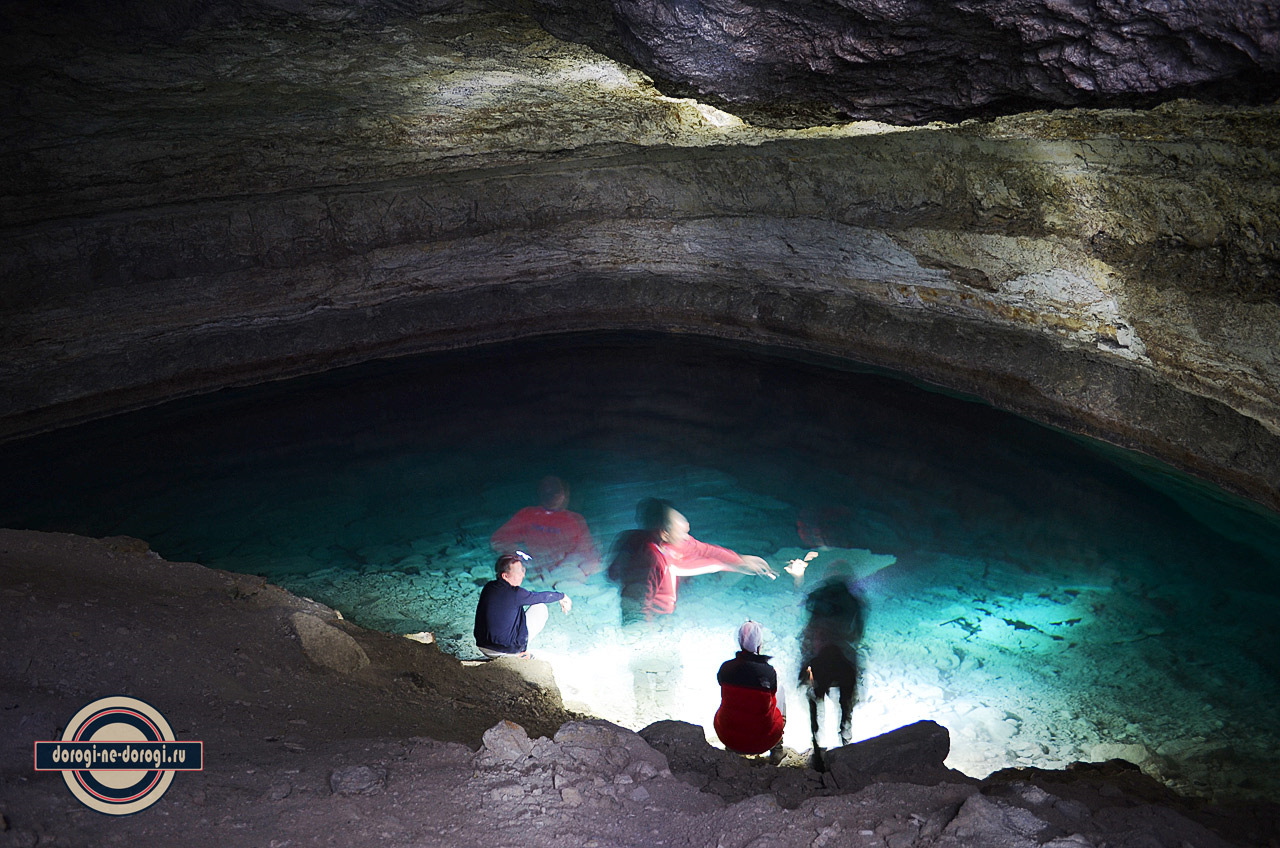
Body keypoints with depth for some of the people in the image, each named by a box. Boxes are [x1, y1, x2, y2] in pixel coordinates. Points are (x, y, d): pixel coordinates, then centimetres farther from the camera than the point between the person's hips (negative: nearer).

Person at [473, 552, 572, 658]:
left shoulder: (488, 587, -1)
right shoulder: (515, 593, -20)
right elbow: (542, 597, -3)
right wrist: (562, 596, 14)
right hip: (508, 651, -6)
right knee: (541, 608, 6)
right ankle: (523, 649, 12)